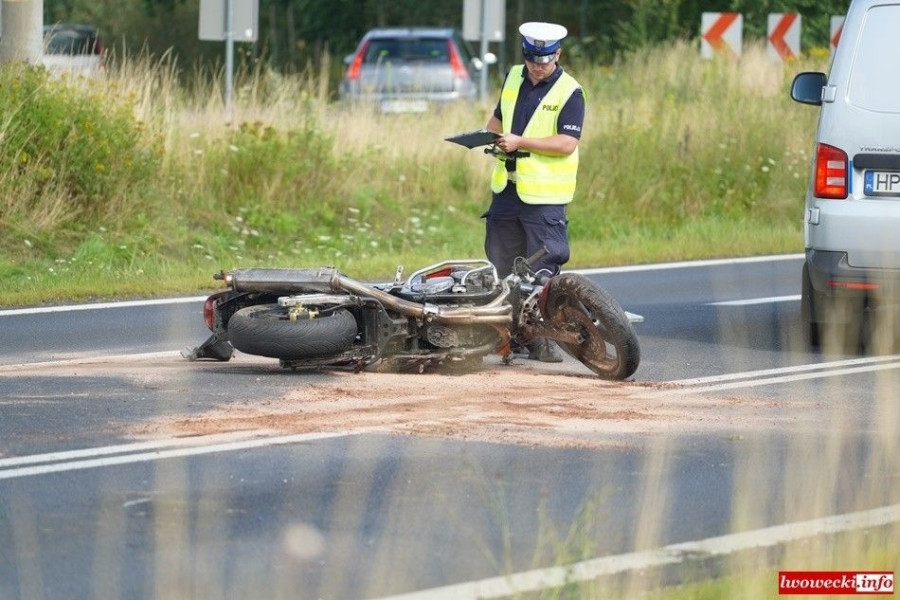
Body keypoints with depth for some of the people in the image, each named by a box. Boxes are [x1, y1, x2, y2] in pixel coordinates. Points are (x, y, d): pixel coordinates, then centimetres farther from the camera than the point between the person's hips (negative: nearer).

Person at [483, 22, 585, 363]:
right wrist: (489, 134, 3)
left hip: (544, 195, -6)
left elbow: (567, 144, -17)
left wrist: (519, 142, -21)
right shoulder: (514, 78, 12)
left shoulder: (569, 92, -8)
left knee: (543, 271, -8)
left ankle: (542, 339, -6)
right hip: (506, 189, 6)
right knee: (500, 268, 11)